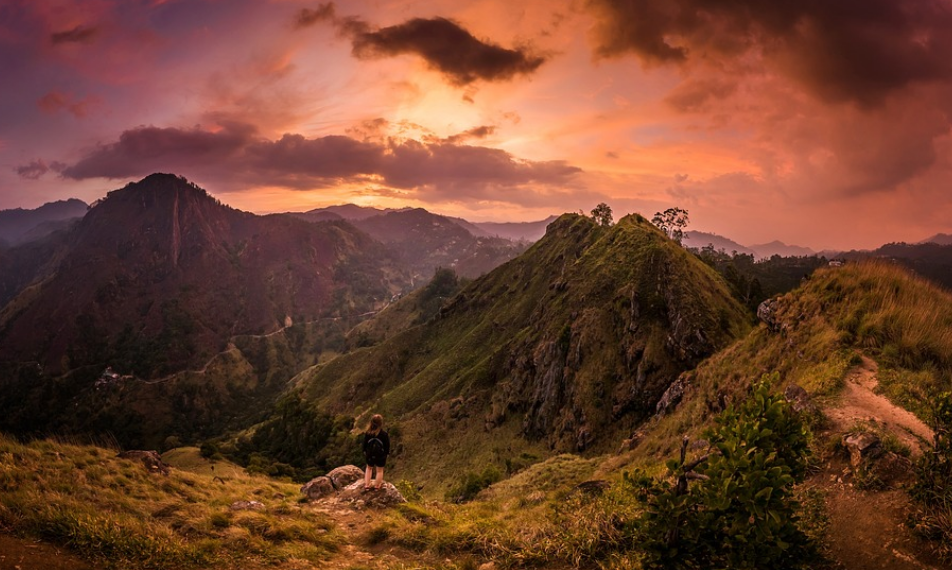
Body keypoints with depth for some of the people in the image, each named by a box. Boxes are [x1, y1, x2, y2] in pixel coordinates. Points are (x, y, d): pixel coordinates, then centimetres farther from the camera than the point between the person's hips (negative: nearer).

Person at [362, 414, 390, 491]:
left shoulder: (367, 433, -13)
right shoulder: (384, 434, -21)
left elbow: (365, 443, -1)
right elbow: (387, 445, -12)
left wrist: (364, 451, 14)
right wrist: (387, 453, 5)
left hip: (370, 455, 3)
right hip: (381, 455, -3)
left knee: (369, 468, 24)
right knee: (379, 470, 16)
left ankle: (366, 485, 25)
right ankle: (377, 486, 25)